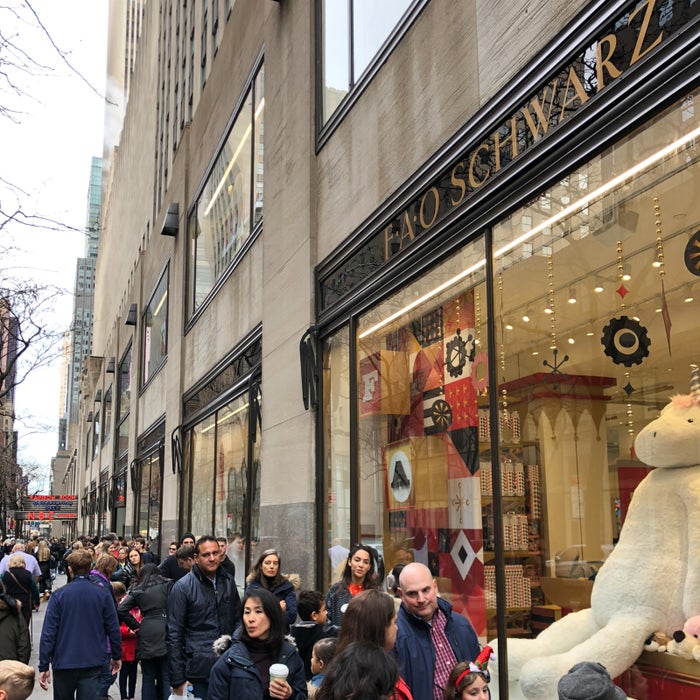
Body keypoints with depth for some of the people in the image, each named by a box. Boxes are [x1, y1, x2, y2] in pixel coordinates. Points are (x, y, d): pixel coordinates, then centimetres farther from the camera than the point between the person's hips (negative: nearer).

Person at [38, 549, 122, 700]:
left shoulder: (58, 595, -8)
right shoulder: (103, 594, -4)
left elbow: (48, 633, -9)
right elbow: (113, 628, -1)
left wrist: (44, 666, -3)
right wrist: (116, 656, 11)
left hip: (63, 663, 0)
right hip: (93, 663, 0)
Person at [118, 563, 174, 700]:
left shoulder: (137, 590, 11)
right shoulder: (167, 585, 5)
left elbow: (121, 610, 4)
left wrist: (136, 625, 9)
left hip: (146, 636, 1)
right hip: (164, 633, -1)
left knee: (148, 677, 10)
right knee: (166, 677, 4)